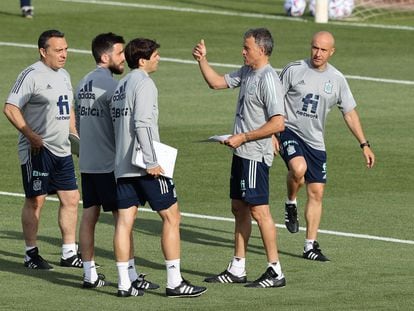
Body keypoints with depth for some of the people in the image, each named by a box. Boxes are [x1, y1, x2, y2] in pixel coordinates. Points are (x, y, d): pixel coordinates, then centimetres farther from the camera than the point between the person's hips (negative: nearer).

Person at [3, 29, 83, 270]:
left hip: (62, 150, 8)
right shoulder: (32, 75, -12)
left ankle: (69, 254, 15)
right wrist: (32, 136, -20)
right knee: (36, 200, -3)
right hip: (38, 150, -8)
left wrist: (75, 135, 16)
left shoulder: (64, 75, 15)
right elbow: (11, 108, -17)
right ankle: (32, 254, 6)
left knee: (71, 199, 7)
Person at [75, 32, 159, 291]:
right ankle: (131, 276, -4)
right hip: (110, 163, -8)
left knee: (89, 216, 9)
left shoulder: (83, 84, 12)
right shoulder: (110, 85, -15)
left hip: (87, 163, 8)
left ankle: (90, 274, 11)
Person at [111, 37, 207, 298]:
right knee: (171, 216, 0)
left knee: (125, 221, 5)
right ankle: (175, 282, -1)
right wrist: (151, 161, -21)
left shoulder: (121, 86, 16)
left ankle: (124, 283, 3)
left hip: (122, 165, 8)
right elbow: (142, 123, -20)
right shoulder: (144, 83, -10)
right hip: (145, 165, -8)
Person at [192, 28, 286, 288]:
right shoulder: (247, 72, 12)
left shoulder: (268, 79, -18)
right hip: (241, 153, 10)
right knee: (239, 208, 13)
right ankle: (237, 269, 20)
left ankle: (276, 272, -4)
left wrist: (243, 137, -18)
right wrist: (202, 60, 12)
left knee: (258, 209, -8)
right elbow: (217, 82, 26)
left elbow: (278, 123, -23)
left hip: (255, 155, -10)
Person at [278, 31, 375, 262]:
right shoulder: (294, 70, -6)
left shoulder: (337, 79, 3)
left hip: (315, 141, 4)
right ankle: (291, 204, -2)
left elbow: (350, 113, 12)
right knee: (299, 168, -33)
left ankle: (311, 246, 11)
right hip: (290, 131, -4)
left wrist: (364, 145, 8)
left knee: (317, 192, 2)